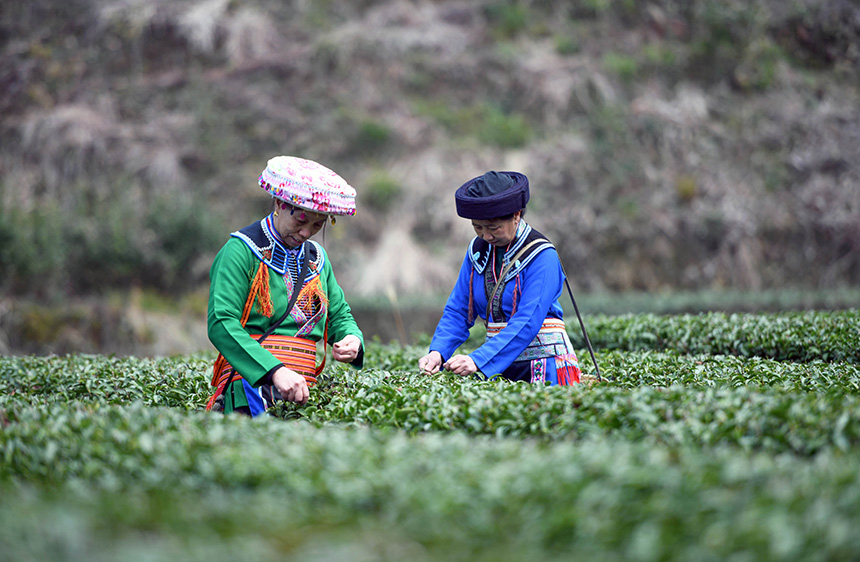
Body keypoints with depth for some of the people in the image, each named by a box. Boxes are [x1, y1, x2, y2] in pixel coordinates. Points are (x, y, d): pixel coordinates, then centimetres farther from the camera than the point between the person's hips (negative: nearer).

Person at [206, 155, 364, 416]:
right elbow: (221, 324, -10)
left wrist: (352, 339, 5)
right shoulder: (241, 251, 0)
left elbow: (340, 315, 31)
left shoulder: (316, 258, 21)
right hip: (252, 384, -8)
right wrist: (274, 370, -23)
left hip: (305, 387, 8)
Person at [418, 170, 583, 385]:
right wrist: (437, 352, -11)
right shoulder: (478, 249, 8)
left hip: (543, 367, -5)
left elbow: (527, 323, -20)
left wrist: (478, 361, -29)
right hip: (499, 364, 5)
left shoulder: (541, 256, -12)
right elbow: (457, 311, 8)